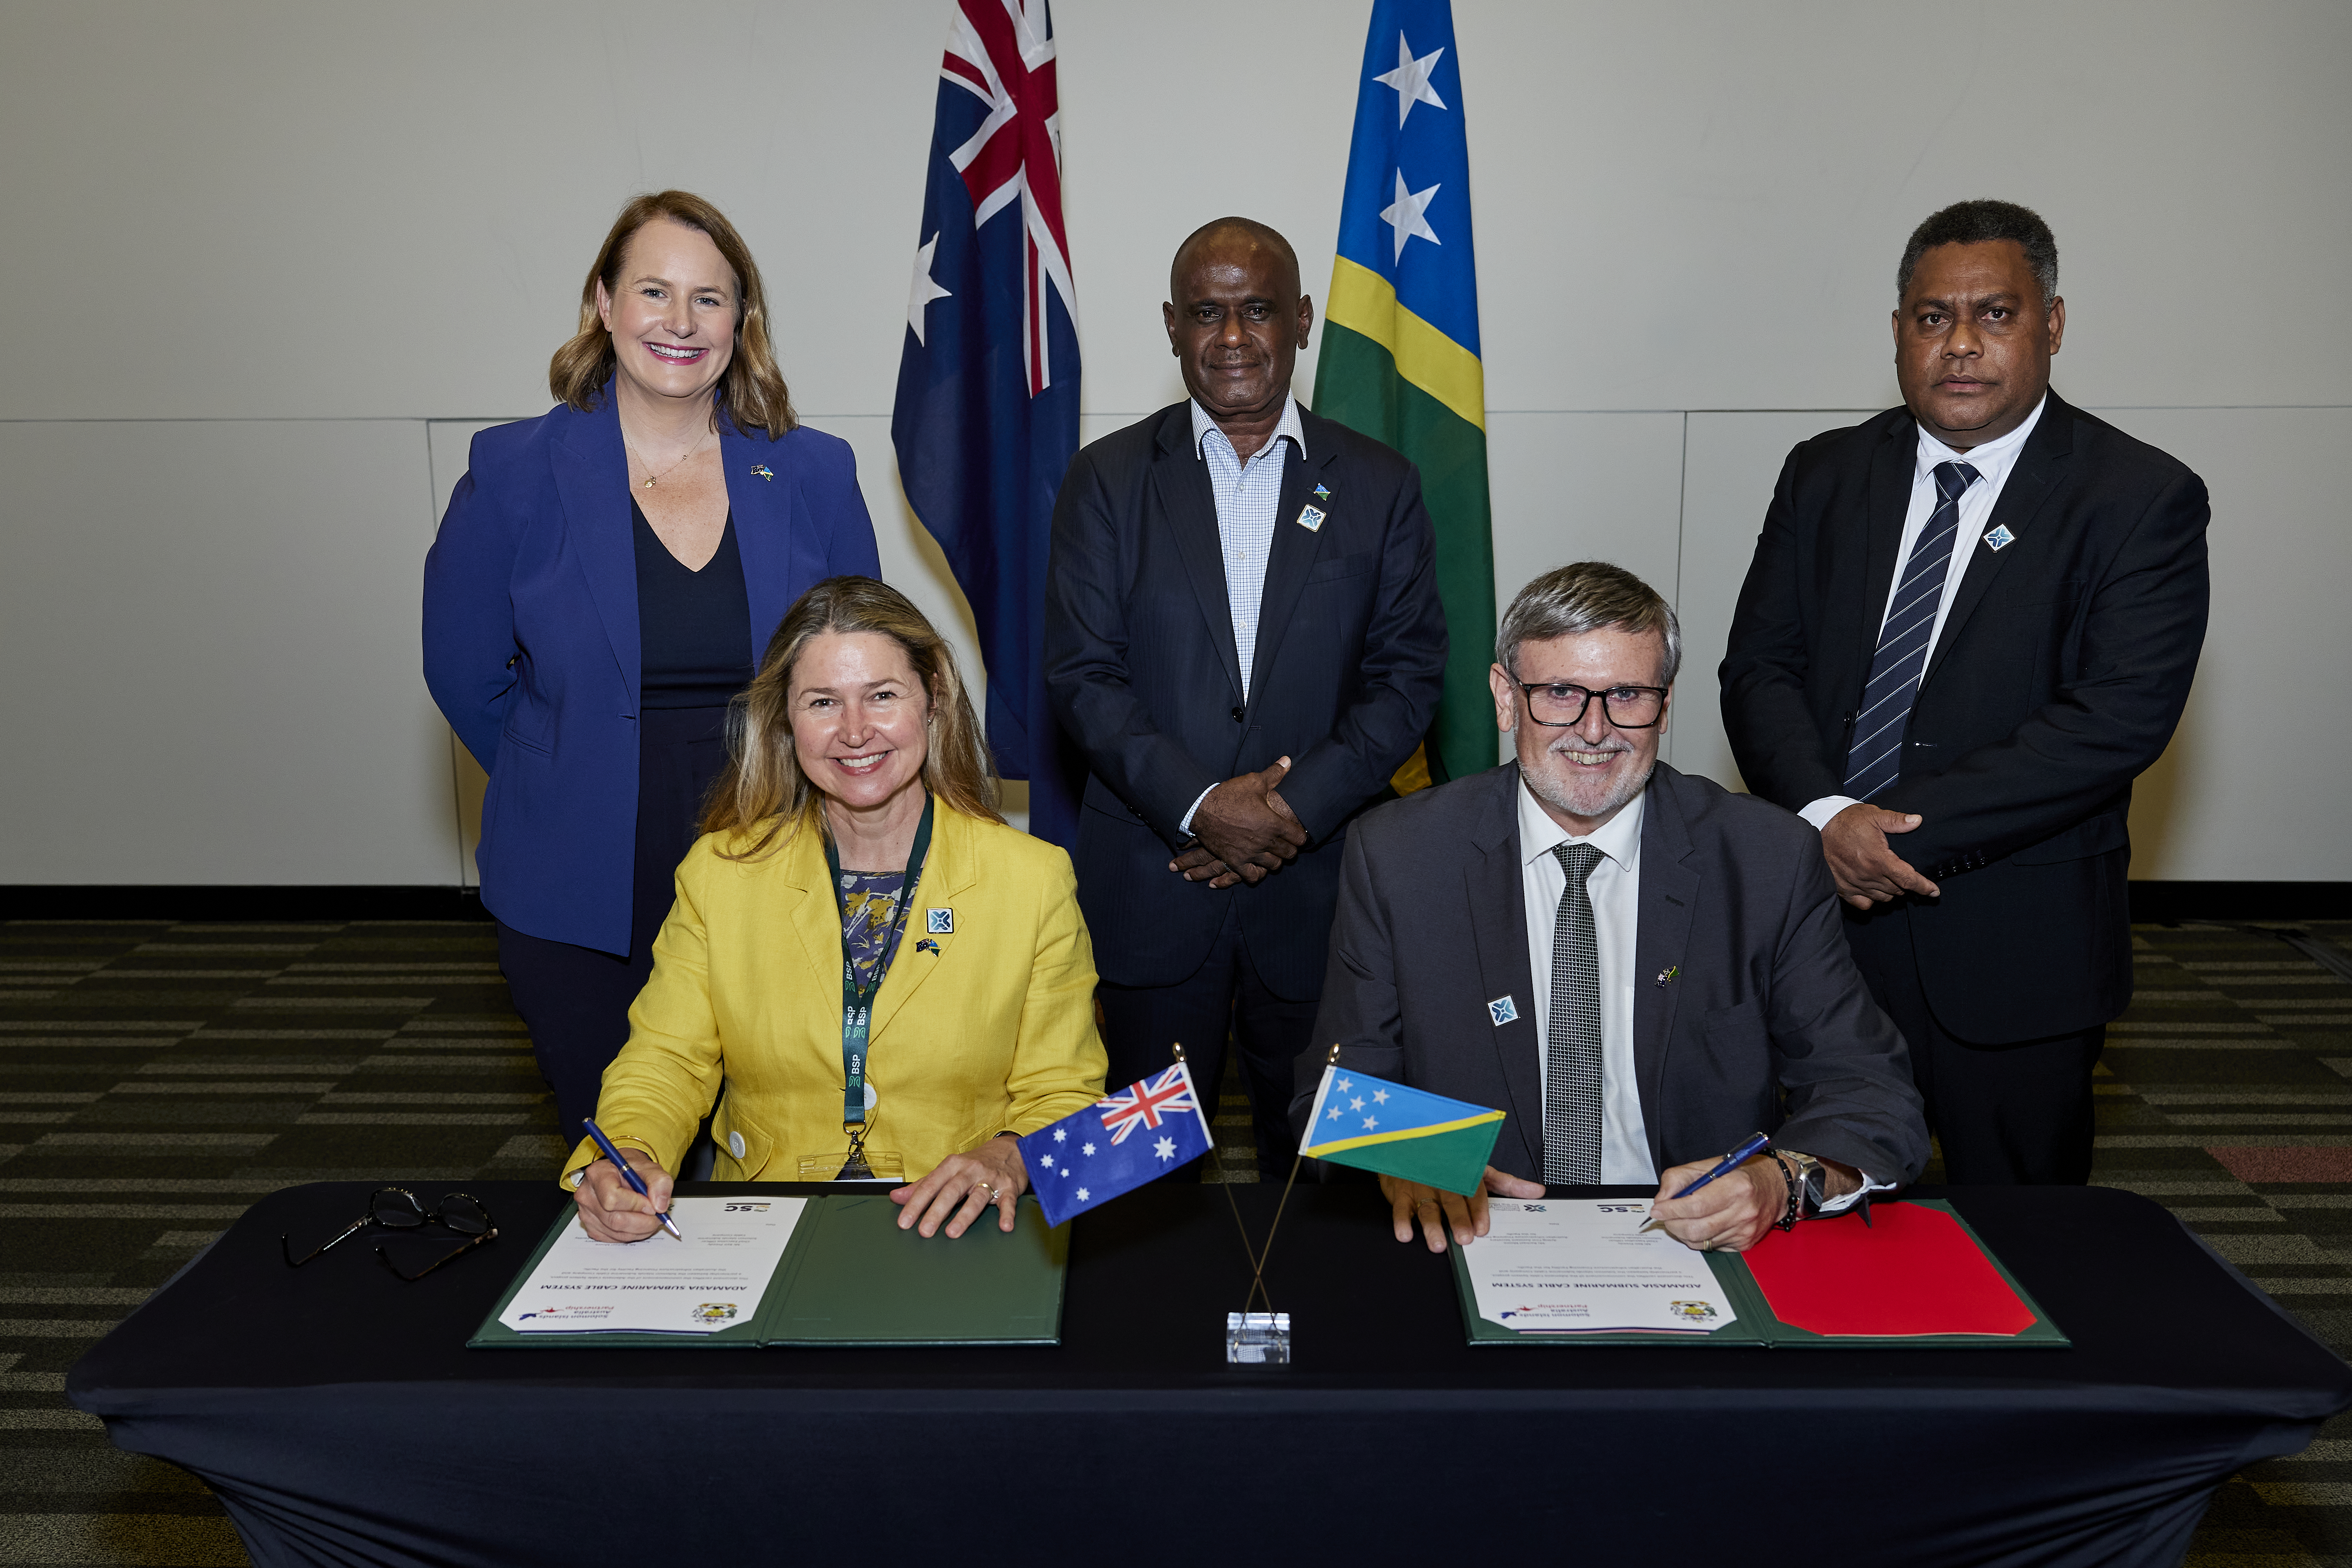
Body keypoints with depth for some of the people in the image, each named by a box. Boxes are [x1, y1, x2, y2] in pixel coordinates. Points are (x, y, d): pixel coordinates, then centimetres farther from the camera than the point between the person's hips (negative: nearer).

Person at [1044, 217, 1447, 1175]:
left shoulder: (1380, 487, 4)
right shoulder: (1109, 480, 2)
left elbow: (1409, 676, 0)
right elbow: (1082, 674, -4)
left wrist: (1297, 807, -13)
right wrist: (1201, 805, -15)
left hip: (1322, 879, 1)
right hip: (1151, 887, 0)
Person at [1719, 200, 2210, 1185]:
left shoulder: (2141, 499, -5)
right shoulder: (1824, 477, 7)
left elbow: (2119, 718, -15)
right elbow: (1759, 668, 2)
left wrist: (1906, 828, -20)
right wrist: (1825, 817, -16)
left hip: (2016, 954, -3)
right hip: (1821, 919, 3)